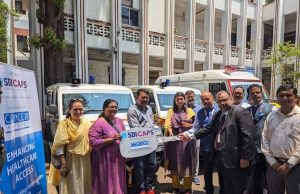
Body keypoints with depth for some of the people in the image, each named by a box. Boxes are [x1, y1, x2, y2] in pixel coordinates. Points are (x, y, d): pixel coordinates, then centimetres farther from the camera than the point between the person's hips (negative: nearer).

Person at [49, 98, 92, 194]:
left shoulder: (87, 123, 4)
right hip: (71, 161, -4)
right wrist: (63, 164, -18)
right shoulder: (64, 124, -9)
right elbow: (59, 146, -13)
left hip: (85, 161, 5)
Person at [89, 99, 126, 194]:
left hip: (119, 158, 6)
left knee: (118, 182, 16)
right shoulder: (99, 123, -13)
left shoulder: (119, 121, 8)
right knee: (108, 183, 5)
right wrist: (112, 139, -22)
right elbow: (93, 142, -19)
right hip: (105, 160, -6)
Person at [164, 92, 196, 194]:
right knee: (175, 163, 8)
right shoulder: (171, 111, 9)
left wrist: (190, 125, -15)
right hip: (174, 140, 1)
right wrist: (170, 131, -22)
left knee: (187, 163, 3)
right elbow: (167, 124, -3)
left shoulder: (189, 111, 7)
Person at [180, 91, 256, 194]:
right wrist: (191, 136, 7)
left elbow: (248, 135, -19)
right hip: (222, 159, 8)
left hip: (237, 159, -8)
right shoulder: (218, 114, 13)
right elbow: (208, 128, 14)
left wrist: (245, 157, -21)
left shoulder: (241, 112, -13)